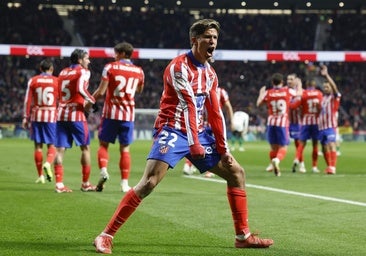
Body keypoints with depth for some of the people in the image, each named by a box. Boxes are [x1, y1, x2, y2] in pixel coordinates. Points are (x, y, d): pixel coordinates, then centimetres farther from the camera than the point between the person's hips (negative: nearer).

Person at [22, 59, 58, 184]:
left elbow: (28, 100, 1)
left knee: (38, 145, 7)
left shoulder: (33, 81, 4)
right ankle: (48, 163, -25)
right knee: (52, 145, 6)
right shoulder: (57, 81, 1)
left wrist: (26, 117, 4)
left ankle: (40, 176, 7)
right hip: (52, 116, -1)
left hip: (36, 115, 1)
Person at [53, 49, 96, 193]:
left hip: (61, 113, 6)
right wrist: (92, 100, -7)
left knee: (60, 149, 2)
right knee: (85, 148, 7)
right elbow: (81, 89, -21)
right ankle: (85, 183, 10)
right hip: (76, 114, -6)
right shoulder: (83, 72, -4)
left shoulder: (63, 72, 16)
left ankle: (59, 184, -3)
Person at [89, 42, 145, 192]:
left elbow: (101, 91, -9)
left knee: (103, 144, 9)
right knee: (125, 149, 7)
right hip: (128, 115, 2)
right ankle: (124, 183, 2)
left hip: (110, 113, -2)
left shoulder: (110, 67, -5)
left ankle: (103, 171, -15)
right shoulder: (139, 71, 6)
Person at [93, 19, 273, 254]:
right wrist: (194, 144, -28)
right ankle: (106, 236, -18)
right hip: (173, 131, -8)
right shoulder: (180, 66, -13)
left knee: (236, 172, 9)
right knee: (149, 182, -23)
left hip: (198, 133, 8)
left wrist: (223, 149, 10)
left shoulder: (210, 73, 12)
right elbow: (188, 104, -21)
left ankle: (244, 236, 15)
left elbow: (215, 112, 15)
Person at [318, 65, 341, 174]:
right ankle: (329, 166, 18)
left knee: (331, 145, -18)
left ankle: (332, 167, -25)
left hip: (331, 126, -7)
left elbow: (334, 87, -21)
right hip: (321, 126, 7)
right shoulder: (323, 98, 18)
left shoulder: (335, 97, -2)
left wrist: (326, 75, -29)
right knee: (324, 147, 9)